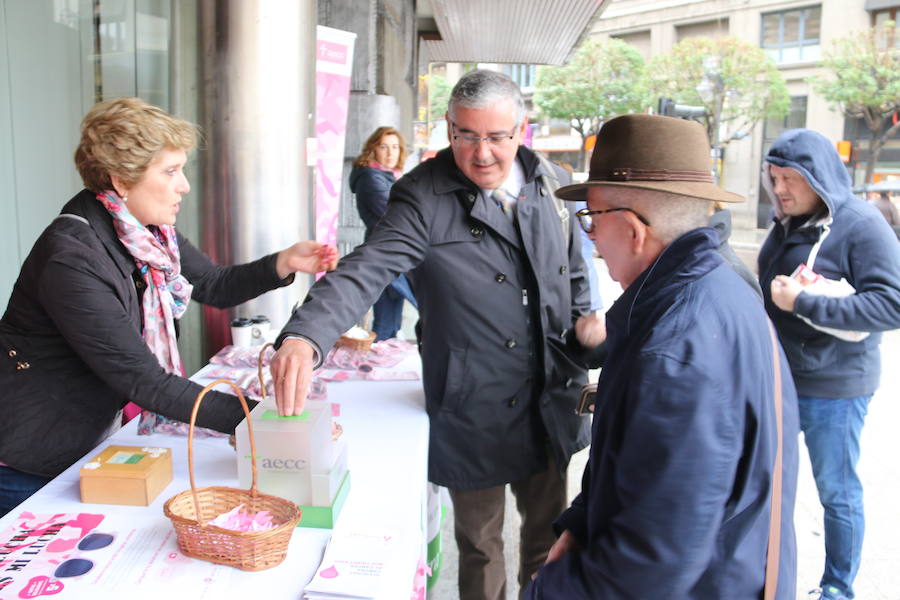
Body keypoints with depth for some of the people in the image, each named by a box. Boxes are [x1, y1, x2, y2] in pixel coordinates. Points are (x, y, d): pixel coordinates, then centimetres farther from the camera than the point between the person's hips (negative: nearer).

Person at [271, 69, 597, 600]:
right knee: (480, 545, 16)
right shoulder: (425, 198, -15)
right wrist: (305, 336, -45)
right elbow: (364, 271, -28)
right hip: (474, 411, -4)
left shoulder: (552, 183, 1)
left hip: (551, 403, 5)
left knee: (548, 535, 23)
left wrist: (584, 317, -2)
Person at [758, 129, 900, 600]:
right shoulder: (788, 223, 6)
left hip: (833, 388, -7)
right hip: (778, 379, 7)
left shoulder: (861, 224, -14)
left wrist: (803, 303, -26)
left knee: (837, 492, 9)